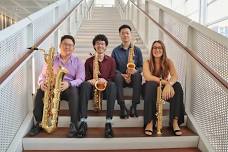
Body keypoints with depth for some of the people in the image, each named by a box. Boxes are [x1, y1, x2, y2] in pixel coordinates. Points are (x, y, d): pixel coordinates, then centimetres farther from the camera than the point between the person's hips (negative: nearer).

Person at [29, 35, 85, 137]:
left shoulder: (77, 62, 8)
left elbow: (80, 79, -4)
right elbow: (43, 75, 10)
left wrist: (69, 84, -26)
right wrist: (42, 83, -15)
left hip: (69, 88, -2)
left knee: (74, 90, -36)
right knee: (40, 91, -27)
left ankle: (74, 124, -35)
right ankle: (39, 122, -17)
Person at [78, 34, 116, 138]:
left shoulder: (111, 61, 10)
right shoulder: (89, 61, 10)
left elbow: (113, 78, 3)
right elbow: (86, 78, 6)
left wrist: (105, 81, -19)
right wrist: (90, 81, -18)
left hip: (105, 88, 0)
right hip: (92, 89, 1)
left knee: (112, 85, -35)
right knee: (85, 84, -34)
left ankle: (108, 122, -41)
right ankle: (83, 121, -41)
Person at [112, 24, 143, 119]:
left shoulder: (137, 50, 7)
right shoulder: (116, 50, 6)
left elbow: (141, 67, 6)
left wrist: (135, 70, -18)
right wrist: (122, 75, -17)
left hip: (133, 78, 0)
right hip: (121, 78, 0)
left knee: (138, 75, -34)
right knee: (117, 76, -35)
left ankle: (134, 106, -30)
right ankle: (123, 107, -34)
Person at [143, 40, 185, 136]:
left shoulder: (168, 62, -2)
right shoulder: (147, 62, -6)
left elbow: (175, 76, -18)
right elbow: (147, 77, -24)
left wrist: (169, 84, -41)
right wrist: (165, 82, -33)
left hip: (165, 88, 2)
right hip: (151, 89, -2)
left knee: (177, 86, -27)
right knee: (151, 85, -35)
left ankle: (175, 121, -28)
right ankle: (150, 122, -35)